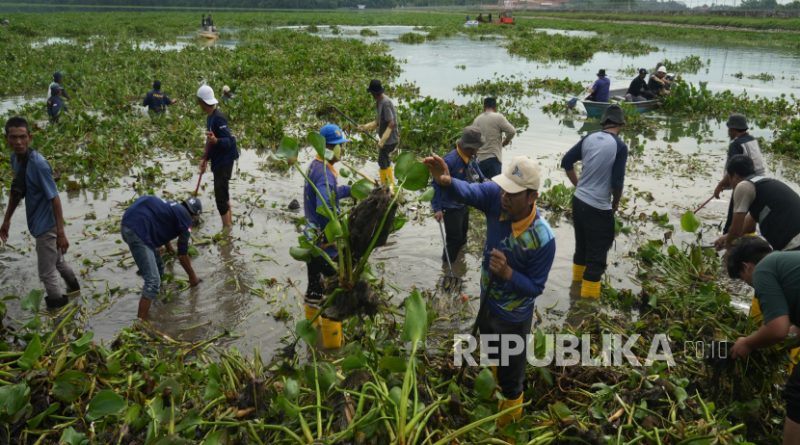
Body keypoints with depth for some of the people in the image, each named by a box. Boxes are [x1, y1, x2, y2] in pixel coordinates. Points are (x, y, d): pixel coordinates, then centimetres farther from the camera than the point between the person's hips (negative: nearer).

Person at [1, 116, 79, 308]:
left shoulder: (38, 164, -25)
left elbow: (55, 199, -24)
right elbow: (17, 191, 13)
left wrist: (61, 233, -24)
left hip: (46, 224, -8)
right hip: (38, 222, 8)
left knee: (46, 272, 3)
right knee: (57, 260, 27)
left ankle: (57, 307, 20)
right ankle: (73, 287, 48)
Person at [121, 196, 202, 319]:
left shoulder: (173, 208, 26)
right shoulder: (186, 218, 3)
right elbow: (182, 255, 5)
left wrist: (170, 249, 66)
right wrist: (192, 276, 19)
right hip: (137, 230, -10)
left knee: (158, 269, 23)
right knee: (153, 281, -11)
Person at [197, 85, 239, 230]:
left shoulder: (218, 118, -21)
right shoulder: (210, 117, 7)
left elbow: (229, 140, -27)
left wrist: (216, 140, -45)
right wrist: (205, 158, 16)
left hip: (224, 161, -10)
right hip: (218, 161, 10)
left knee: (220, 196, -8)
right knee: (223, 192, 19)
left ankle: (226, 228, -2)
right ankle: (229, 221, 32)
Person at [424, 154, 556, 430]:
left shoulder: (543, 239, -32)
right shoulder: (497, 197, -22)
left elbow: (535, 288, -22)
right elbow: (468, 192, -40)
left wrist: (508, 273, -38)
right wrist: (447, 181, -61)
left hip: (513, 317, -5)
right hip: (487, 302, 5)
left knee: (511, 370, 18)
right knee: (493, 355, 32)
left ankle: (511, 411, 48)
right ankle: (497, 387, 63)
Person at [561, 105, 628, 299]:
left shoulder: (589, 139, 1)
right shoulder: (620, 146, -15)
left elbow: (566, 162, 8)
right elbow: (617, 182, -16)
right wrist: (615, 203, 2)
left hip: (579, 200, 6)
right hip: (598, 208, -6)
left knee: (581, 241, 26)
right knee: (598, 250, 7)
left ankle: (578, 274, 45)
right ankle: (589, 292, 13)